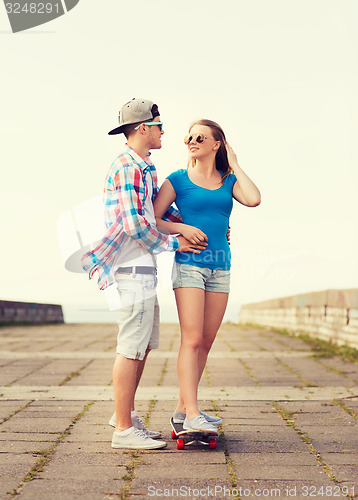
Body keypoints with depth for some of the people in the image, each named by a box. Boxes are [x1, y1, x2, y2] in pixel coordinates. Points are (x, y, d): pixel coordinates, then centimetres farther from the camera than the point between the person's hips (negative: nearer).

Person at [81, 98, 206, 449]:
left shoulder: (143, 168, 20)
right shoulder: (128, 166, -13)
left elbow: (161, 209, 26)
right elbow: (135, 224, -20)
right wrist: (173, 243, -8)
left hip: (144, 268, 10)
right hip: (134, 267, -10)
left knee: (143, 345, 15)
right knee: (131, 348, -6)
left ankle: (125, 415, 26)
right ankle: (123, 430, 1)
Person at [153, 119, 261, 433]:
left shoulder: (229, 181, 12)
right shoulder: (178, 179, 4)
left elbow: (254, 199, -8)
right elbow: (151, 220, 1)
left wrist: (234, 165, 2)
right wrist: (182, 228, -14)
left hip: (220, 268, 5)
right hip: (189, 265, -4)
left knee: (206, 342, 6)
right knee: (192, 339, -13)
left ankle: (183, 408, 16)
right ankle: (192, 415, -14)